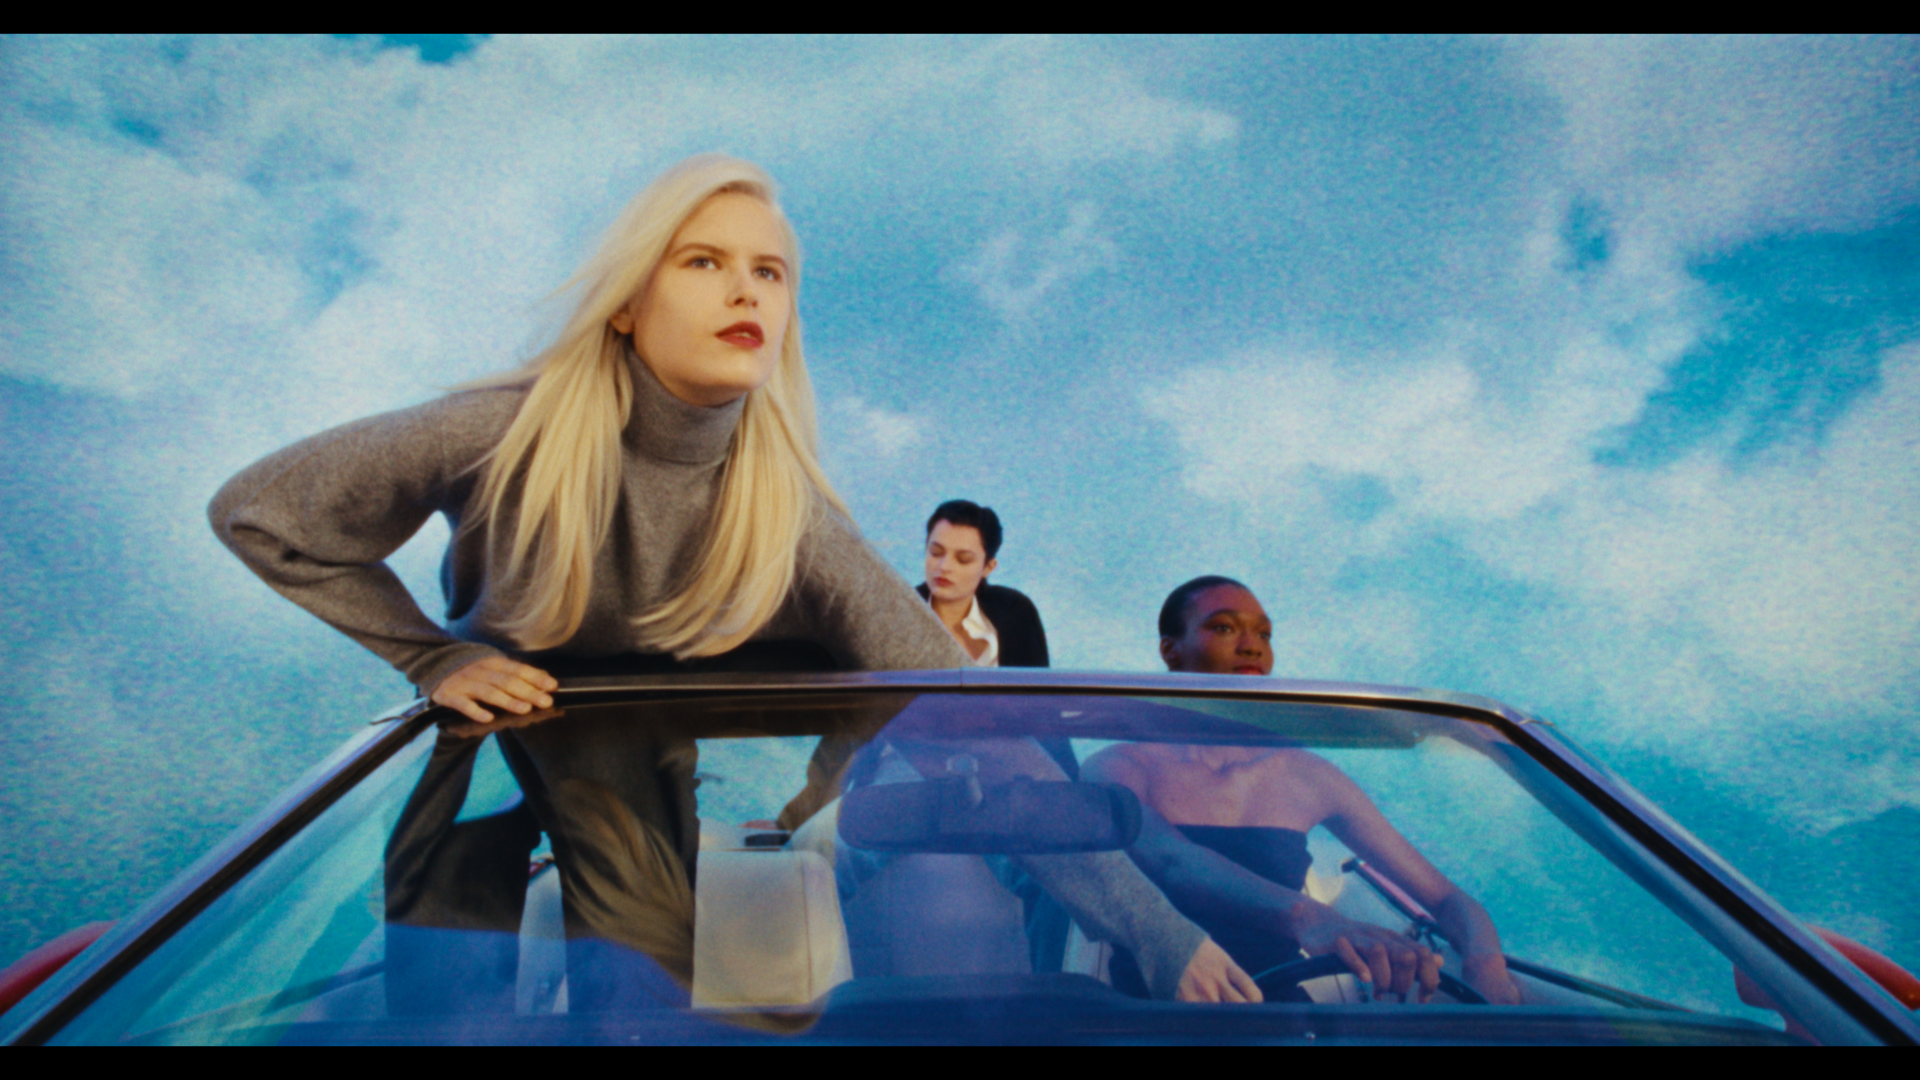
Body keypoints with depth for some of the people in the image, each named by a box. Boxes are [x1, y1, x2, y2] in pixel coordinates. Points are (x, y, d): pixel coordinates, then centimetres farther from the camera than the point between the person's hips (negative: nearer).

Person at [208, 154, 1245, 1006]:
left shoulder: (788, 520, -24)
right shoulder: (515, 437, -27)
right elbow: (256, 512, -15)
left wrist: (1160, 931, -33)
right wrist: (433, 657, -18)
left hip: (636, 773, 1)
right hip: (488, 732, -1)